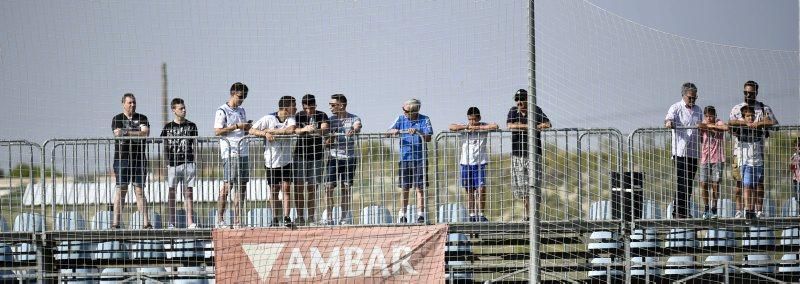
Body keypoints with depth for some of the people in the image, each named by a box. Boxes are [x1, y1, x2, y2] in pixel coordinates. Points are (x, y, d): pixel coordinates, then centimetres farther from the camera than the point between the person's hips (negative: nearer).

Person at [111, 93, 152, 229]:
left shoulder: (142, 118, 12)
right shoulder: (117, 119, 7)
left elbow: (146, 132, -4)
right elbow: (118, 134, -9)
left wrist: (127, 133, -9)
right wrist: (138, 134, -10)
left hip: (139, 158, 2)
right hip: (122, 158, -2)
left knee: (140, 191, 1)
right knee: (121, 190, -3)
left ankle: (146, 222, -1)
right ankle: (115, 222, -4)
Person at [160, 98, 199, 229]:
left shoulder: (191, 126, 8)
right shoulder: (168, 127, 4)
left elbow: (194, 145, 9)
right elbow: (165, 147, 6)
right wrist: (166, 163, -2)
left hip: (188, 163, 1)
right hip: (173, 163, -1)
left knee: (188, 193, 0)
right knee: (171, 192, 4)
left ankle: (190, 222, -1)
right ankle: (171, 222, 8)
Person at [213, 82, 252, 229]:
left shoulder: (241, 111, 20)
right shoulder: (222, 111, -3)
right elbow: (218, 131, -11)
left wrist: (247, 128, 4)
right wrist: (237, 127, -14)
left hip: (243, 152, 7)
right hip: (229, 153, -7)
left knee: (241, 187, 4)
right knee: (227, 186, -10)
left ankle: (237, 221, 6)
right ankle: (220, 219, -5)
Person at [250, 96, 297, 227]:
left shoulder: (290, 119, -1)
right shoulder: (268, 119, -6)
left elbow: (291, 130, -22)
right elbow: (252, 131, -6)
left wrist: (271, 130, -18)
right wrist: (265, 133, -23)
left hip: (286, 160, 1)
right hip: (271, 160, -1)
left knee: (285, 188, -8)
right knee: (274, 190, 7)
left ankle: (286, 217, -10)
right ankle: (275, 218, 15)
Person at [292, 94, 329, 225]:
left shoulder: (321, 116, -1)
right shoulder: (299, 116, 0)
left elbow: (325, 128, -20)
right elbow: (294, 130, -17)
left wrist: (317, 131, -43)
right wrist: (304, 129, -39)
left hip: (316, 154, 0)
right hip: (300, 154, 0)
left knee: (312, 186, 3)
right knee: (299, 185, -6)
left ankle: (311, 217, 9)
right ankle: (300, 216, -2)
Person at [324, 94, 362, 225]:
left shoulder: (354, 119, 1)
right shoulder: (331, 120, 8)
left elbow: (357, 127, -21)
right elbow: (327, 143, 8)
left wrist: (354, 130, -43)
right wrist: (331, 137, -14)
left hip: (350, 157, -2)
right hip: (334, 157, 2)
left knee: (346, 188, 1)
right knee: (329, 186, -9)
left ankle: (344, 218, 9)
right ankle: (329, 217, -5)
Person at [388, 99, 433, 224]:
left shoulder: (424, 120, -1)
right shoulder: (401, 119, 8)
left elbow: (428, 138, -9)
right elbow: (389, 131, 0)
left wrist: (418, 133, -26)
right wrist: (394, 131, -22)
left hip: (419, 158, -3)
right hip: (404, 158, 3)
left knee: (420, 188, -2)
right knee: (404, 188, 4)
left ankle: (420, 215, 2)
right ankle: (403, 215, 10)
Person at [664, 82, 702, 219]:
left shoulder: (697, 110, 17)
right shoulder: (676, 108, -1)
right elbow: (669, 118, -20)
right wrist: (668, 123, -42)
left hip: (693, 151, 6)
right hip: (680, 151, -6)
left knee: (689, 183, 7)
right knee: (682, 183, -11)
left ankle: (684, 212, 13)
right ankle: (678, 212, -11)